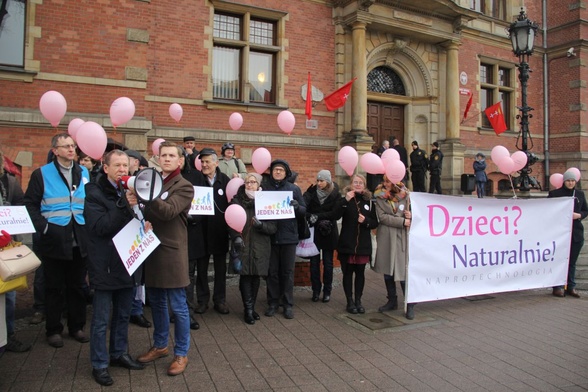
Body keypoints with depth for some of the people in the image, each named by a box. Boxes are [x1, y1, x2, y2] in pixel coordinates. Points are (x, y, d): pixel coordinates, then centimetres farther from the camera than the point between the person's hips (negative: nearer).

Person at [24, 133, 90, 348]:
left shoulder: (84, 173, 8)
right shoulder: (42, 174, -1)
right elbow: (30, 203, -2)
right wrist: (42, 226, -11)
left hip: (79, 240, 3)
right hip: (54, 240, -3)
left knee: (77, 286, 11)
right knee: (54, 288, 7)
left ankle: (76, 326, 23)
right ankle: (53, 330, 19)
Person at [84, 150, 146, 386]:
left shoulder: (132, 190, 8)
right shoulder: (94, 193, -9)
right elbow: (100, 227, -20)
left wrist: (144, 223, -5)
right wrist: (124, 206, -28)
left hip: (128, 263, 6)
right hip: (105, 265, -6)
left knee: (123, 315, 18)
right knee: (101, 319, 6)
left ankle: (119, 353, 34)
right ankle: (99, 365, 20)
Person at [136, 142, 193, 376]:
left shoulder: (184, 186, -8)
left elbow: (168, 211, -23)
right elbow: (148, 211, 19)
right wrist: (144, 221, -3)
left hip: (172, 252, -7)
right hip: (152, 249, 7)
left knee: (178, 306, 1)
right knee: (156, 302, 17)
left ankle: (181, 354, 15)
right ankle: (160, 346, 34)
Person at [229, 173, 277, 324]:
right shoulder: (237, 201, 3)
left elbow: (273, 227, 0)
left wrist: (261, 225, -18)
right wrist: (236, 237, -15)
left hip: (260, 247, 1)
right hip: (243, 245, -1)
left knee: (256, 277, 5)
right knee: (245, 276, -4)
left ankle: (250, 308, 21)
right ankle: (248, 309, 8)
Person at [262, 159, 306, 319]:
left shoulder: (294, 189, 5)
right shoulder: (264, 187, 4)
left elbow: (304, 211, 5)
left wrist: (297, 206, -16)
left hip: (289, 236, 0)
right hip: (270, 235, 0)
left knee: (288, 271, 7)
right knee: (272, 271, 7)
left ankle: (288, 304, 17)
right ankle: (273, 303, 19)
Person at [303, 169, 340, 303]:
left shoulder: (336, 195, -4)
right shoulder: (312, 191, 0)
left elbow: (336, 214, -13)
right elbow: (303, 206, -13)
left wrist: (317, 216, -17)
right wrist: (310, 217, -31)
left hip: (328, 233, -1)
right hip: (314, 232, 1)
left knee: (327, 263, 7)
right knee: (314, 262, 5)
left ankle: (327, 291, 19)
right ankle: (316, 291, 17)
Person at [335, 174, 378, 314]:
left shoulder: (369, 202, 6)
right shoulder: (344, 200, 1)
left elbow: (375, 223, 7)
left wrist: (366, 221, -13)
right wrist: (345, 201, -23)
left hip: (363, 244, 2)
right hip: (347, 244, -1)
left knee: (360, 273, 9)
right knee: (347, 273, 5)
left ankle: (358, 300, 21)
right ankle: (350, 302, 15)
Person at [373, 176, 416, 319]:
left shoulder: (405, 196, 1)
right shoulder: (379, 197, 0)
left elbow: (409, 213, 12)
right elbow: (382, 217, -10)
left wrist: (411, 216, -12)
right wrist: (402, 221, -15)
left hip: (402, 238, -2)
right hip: (386, 238, 2)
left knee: (403, 271, -5)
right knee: (387, 271, 11)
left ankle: (410, 305, 6)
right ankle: (392, 301, 27)